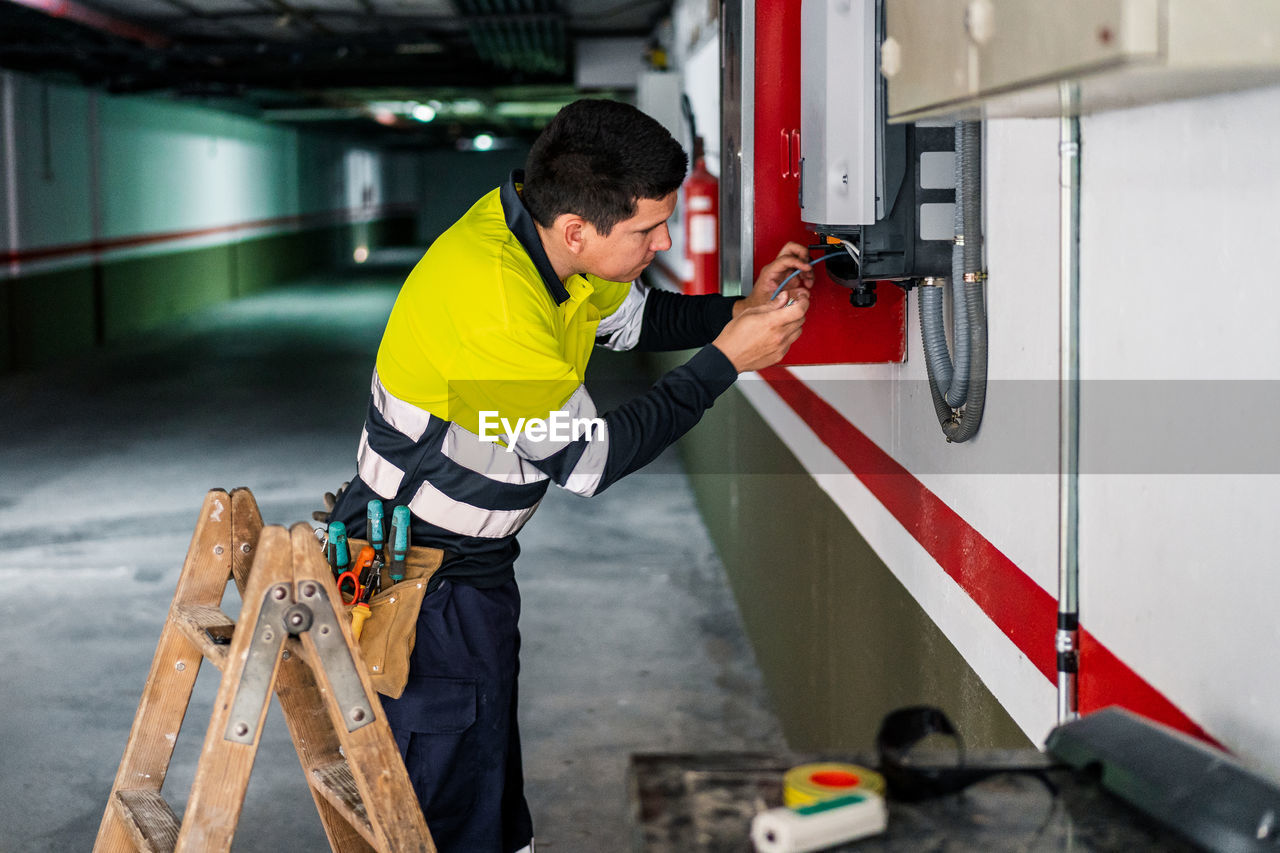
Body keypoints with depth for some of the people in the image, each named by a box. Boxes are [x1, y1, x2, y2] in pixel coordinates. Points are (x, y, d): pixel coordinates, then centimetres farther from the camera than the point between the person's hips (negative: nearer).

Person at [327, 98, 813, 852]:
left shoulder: (539, 223, -8)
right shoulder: (491, 302, -34)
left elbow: (635, 316, 12)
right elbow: (590, 459, -25)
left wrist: (741, 310, -4)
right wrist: (725, 361, -21)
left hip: (475, 557, 9)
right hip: (418, 578, -9)